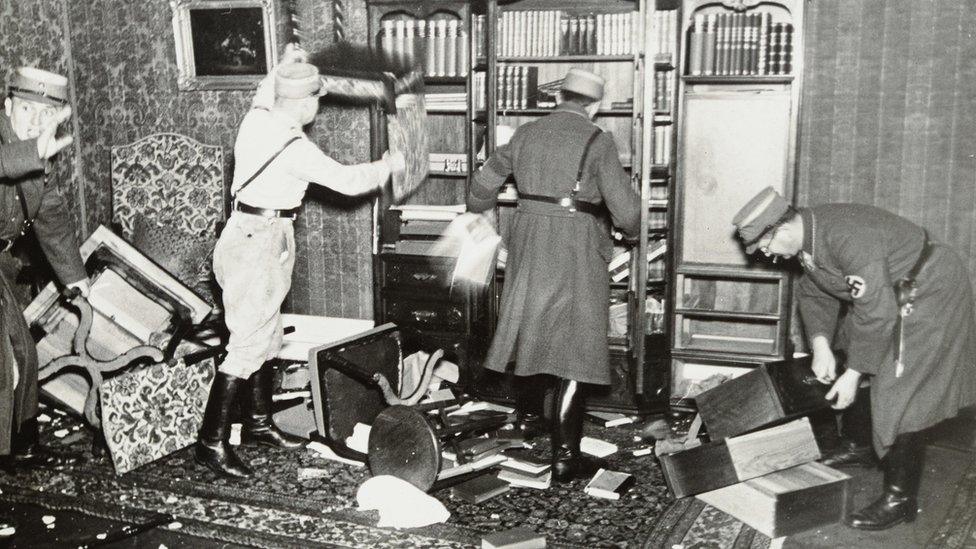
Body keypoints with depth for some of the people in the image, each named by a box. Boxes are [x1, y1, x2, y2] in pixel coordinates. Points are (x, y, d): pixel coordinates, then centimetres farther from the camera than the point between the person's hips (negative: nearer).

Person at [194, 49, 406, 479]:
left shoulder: (258, 118, 3)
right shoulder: (294, 148, -21)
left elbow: (266, 93, 29)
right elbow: (347, 180, -15)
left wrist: (284, 67, 27)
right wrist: (389, 166, 0)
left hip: (252, 237, 10)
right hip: (259, 244, -10)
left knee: (264, 335, 17)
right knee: (247, 344, -6)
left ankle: (258, 423, 29)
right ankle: (211, 443, -1)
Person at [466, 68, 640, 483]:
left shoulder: (525, 135, 7)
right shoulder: (597, 142, -8)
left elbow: (482, 187, 17)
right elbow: (625, 209, -13)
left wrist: (479, 208, 38)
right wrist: (629, 229, 10)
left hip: (528, 247, 6)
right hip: (575, 255, -5)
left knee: (529, 330, 23)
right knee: (574, 354, 0)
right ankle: (564, 457, 2)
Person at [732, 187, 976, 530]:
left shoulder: (847, 237, -34)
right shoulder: (807, 235, -4)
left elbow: (877, 311, -33)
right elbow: (812, 293, 9)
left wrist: (853, 373, -26)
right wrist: (820, 344, -6)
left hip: (930, 293, -9)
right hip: (889, 295, 9)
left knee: (900, 397, -10)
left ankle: (901, 499, -1)